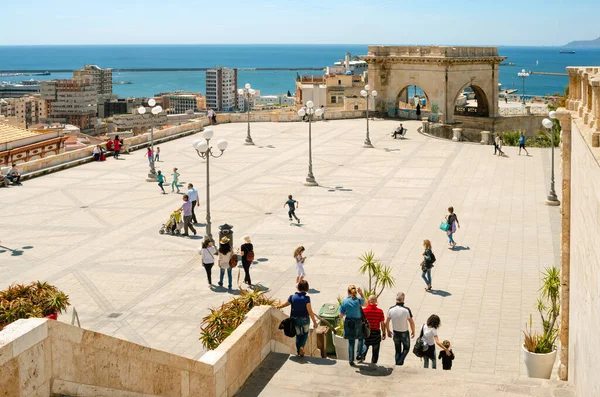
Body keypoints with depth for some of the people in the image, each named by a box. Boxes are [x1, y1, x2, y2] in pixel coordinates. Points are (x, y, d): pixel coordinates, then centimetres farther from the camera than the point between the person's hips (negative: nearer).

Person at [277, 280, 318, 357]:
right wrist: (314, 321, -14)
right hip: (305, 319, -2)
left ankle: (298, 351, 27)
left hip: (295, 319, 2)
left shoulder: (292, 297, -9)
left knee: (298, 335, 20)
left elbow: (285, 304, 8)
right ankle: (302, 346, 0)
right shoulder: (306, 298, -20)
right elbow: (310, 311, -22)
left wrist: (279, 307, 29)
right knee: (305, 334, 22)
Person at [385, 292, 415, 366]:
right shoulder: (406, 310, -20)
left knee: (397, 351, 18)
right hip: (404, 333, -3)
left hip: (395, 333, 3)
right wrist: (413, 331, 3)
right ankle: (400, 363, 0)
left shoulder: (391, 309, -10)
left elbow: (387, 322, -2)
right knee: (406, 348, 17)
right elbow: (411, 322, -13)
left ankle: (397, 365, 17)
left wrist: (388, 331, 14)